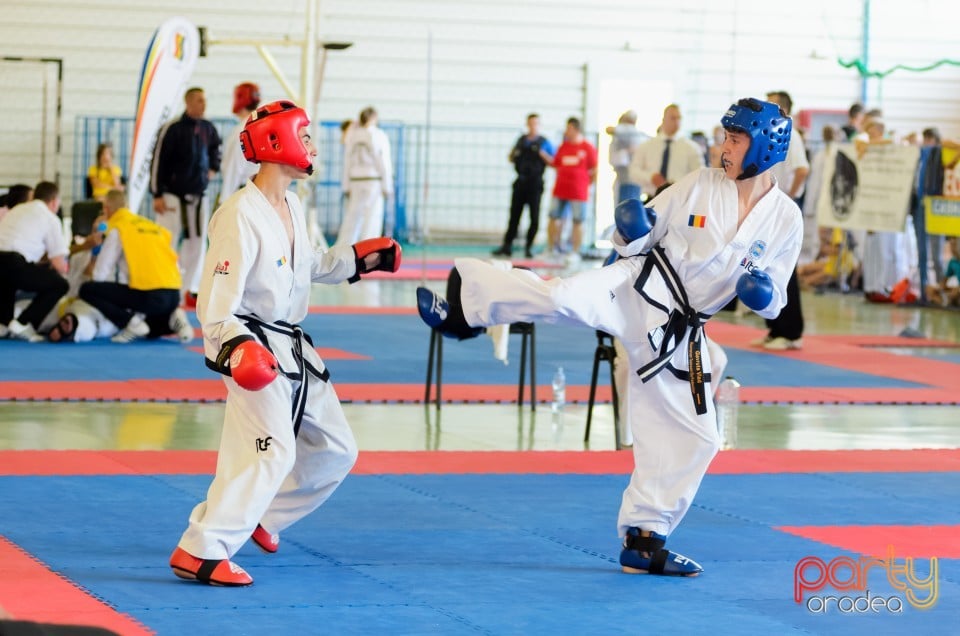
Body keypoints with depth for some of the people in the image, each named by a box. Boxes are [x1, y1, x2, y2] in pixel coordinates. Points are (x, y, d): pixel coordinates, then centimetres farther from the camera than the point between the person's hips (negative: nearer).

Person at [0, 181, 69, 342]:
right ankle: (23, 325, 1)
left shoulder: (16, 210, 30)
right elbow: (59, 266, 8)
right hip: (14, 262, -7)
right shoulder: (50, 218, 11)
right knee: (60, 285, 10)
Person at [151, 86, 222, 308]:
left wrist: (213, 168, 10)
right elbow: (158, 162, -12)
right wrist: (157, 195, -13)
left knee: (197, 244, 9)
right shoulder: (173, 129, -13)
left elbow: (215, 149, 27)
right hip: (174, 196, -6)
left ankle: (191, 291, 18)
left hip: (199, 197, 6)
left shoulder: (208, 129, 3)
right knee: (168, 243, -5)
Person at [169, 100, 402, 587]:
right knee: (272, 450, -21)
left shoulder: (291, 208, 9)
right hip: (255, 351, -9)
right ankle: (200, 551, -18)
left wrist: (358, 259, 19)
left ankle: (261, 518, 31)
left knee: (334, 450, 15)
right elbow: (215, 301, -24)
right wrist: (237, 345, -39)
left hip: (293, 348, 9)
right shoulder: (241, 217, -19)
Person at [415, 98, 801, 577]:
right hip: (637, 287, -2)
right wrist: (631, 229, -16)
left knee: (691, 437, 4)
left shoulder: (785, 219, 0)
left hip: (678, 333, 3)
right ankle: (460, 308, -34)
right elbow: (639, 237, 6)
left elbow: (772, 301, 9)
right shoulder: (700, 185, -1)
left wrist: (763, 295, -14)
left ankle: (644, 540, 17)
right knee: (565, 298, -33)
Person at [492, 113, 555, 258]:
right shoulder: (521, 140, 12)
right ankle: (507, 246, 7)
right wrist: (513, 153, -2)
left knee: (534, 217, -2)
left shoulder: (544, 142, 2)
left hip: (535, 184, -3)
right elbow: (511, 159, 19)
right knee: (514, 214, 4)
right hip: (521, 183, 3)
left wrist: (542, 154, -16)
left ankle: (528, 247, 6)